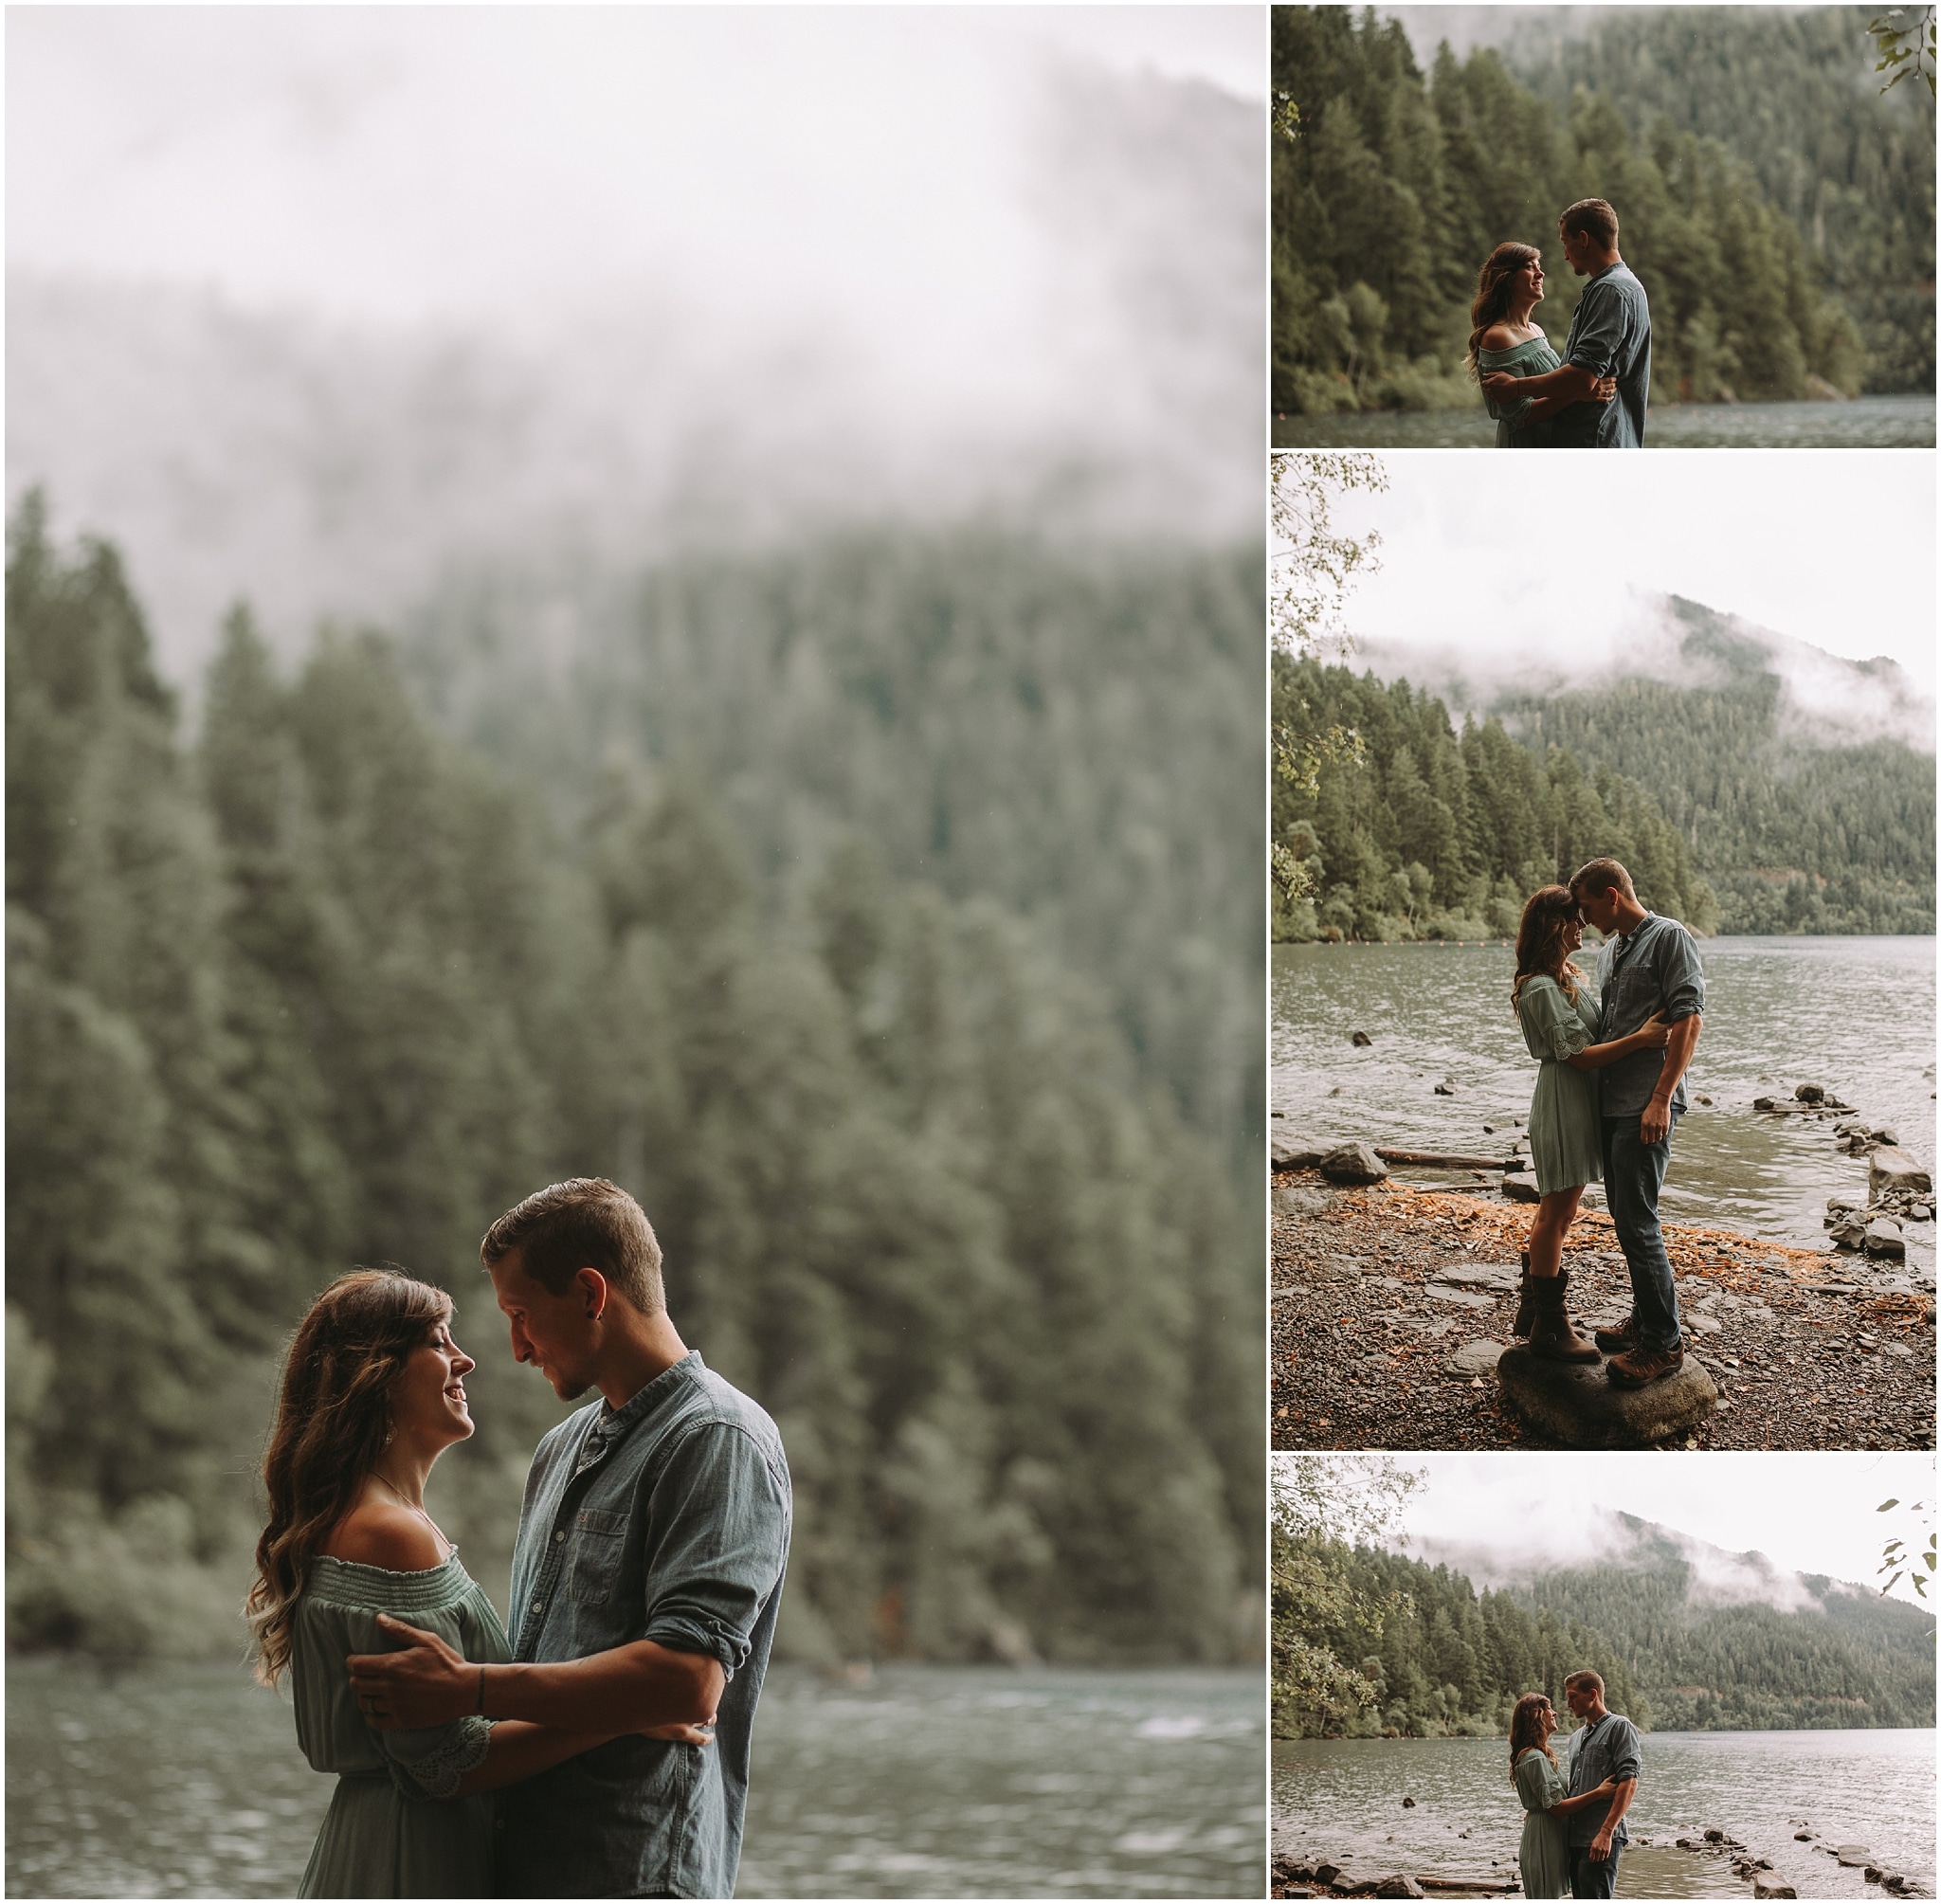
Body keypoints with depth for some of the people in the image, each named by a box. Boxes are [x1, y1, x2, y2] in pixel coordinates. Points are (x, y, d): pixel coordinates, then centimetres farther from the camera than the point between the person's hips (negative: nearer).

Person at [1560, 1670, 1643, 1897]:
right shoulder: (1577, 1738, 22)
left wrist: (1606, 1832, -21)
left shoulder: (1619, 1727, -3)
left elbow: (1629, 1783, -13)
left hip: (1600, 1840, -8)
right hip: (1575, 1839, 8)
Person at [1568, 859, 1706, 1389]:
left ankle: (1663, 1343, -5)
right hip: (1613, 1103, 9)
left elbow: (1689, 1020, -16)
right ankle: (1645, 1320, 26)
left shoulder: (1669, 937, -8)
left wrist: (1661, 1099, -21)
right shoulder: (1609, 952, 19)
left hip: (1648, 1107, -9)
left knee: (1637, 1222, -10)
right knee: (1625, 1216, 15)